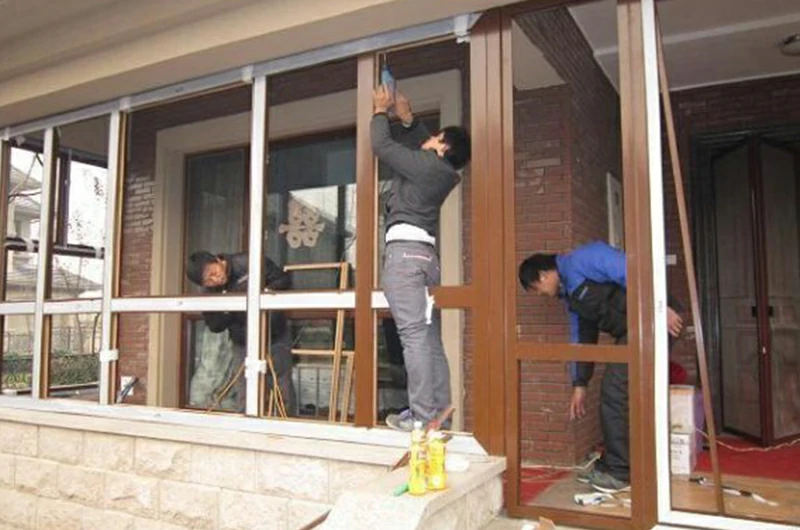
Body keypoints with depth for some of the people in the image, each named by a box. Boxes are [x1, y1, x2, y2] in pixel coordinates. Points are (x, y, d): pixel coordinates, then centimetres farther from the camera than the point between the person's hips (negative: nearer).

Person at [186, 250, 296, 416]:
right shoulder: (209, 293, -9)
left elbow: (284, 280, -12)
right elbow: (215, 327, -5)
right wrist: (225, 309, -24)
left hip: (275, 337, -2)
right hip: (243, 344, 2)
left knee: (284, 393, 5)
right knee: (244, 398, 2)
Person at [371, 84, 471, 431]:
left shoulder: (425, 164, -5)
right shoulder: (443, 173, 18)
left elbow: (382, 146, 1)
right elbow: (419, 144, 37)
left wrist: (381, 112, 16)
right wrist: (407, 118, 32)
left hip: (404, 250, -9)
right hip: (426, 253, 9)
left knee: (414, 336, -12)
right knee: (431, 339, 7)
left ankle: (422, 415, -11)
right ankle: (440, 413, 9)